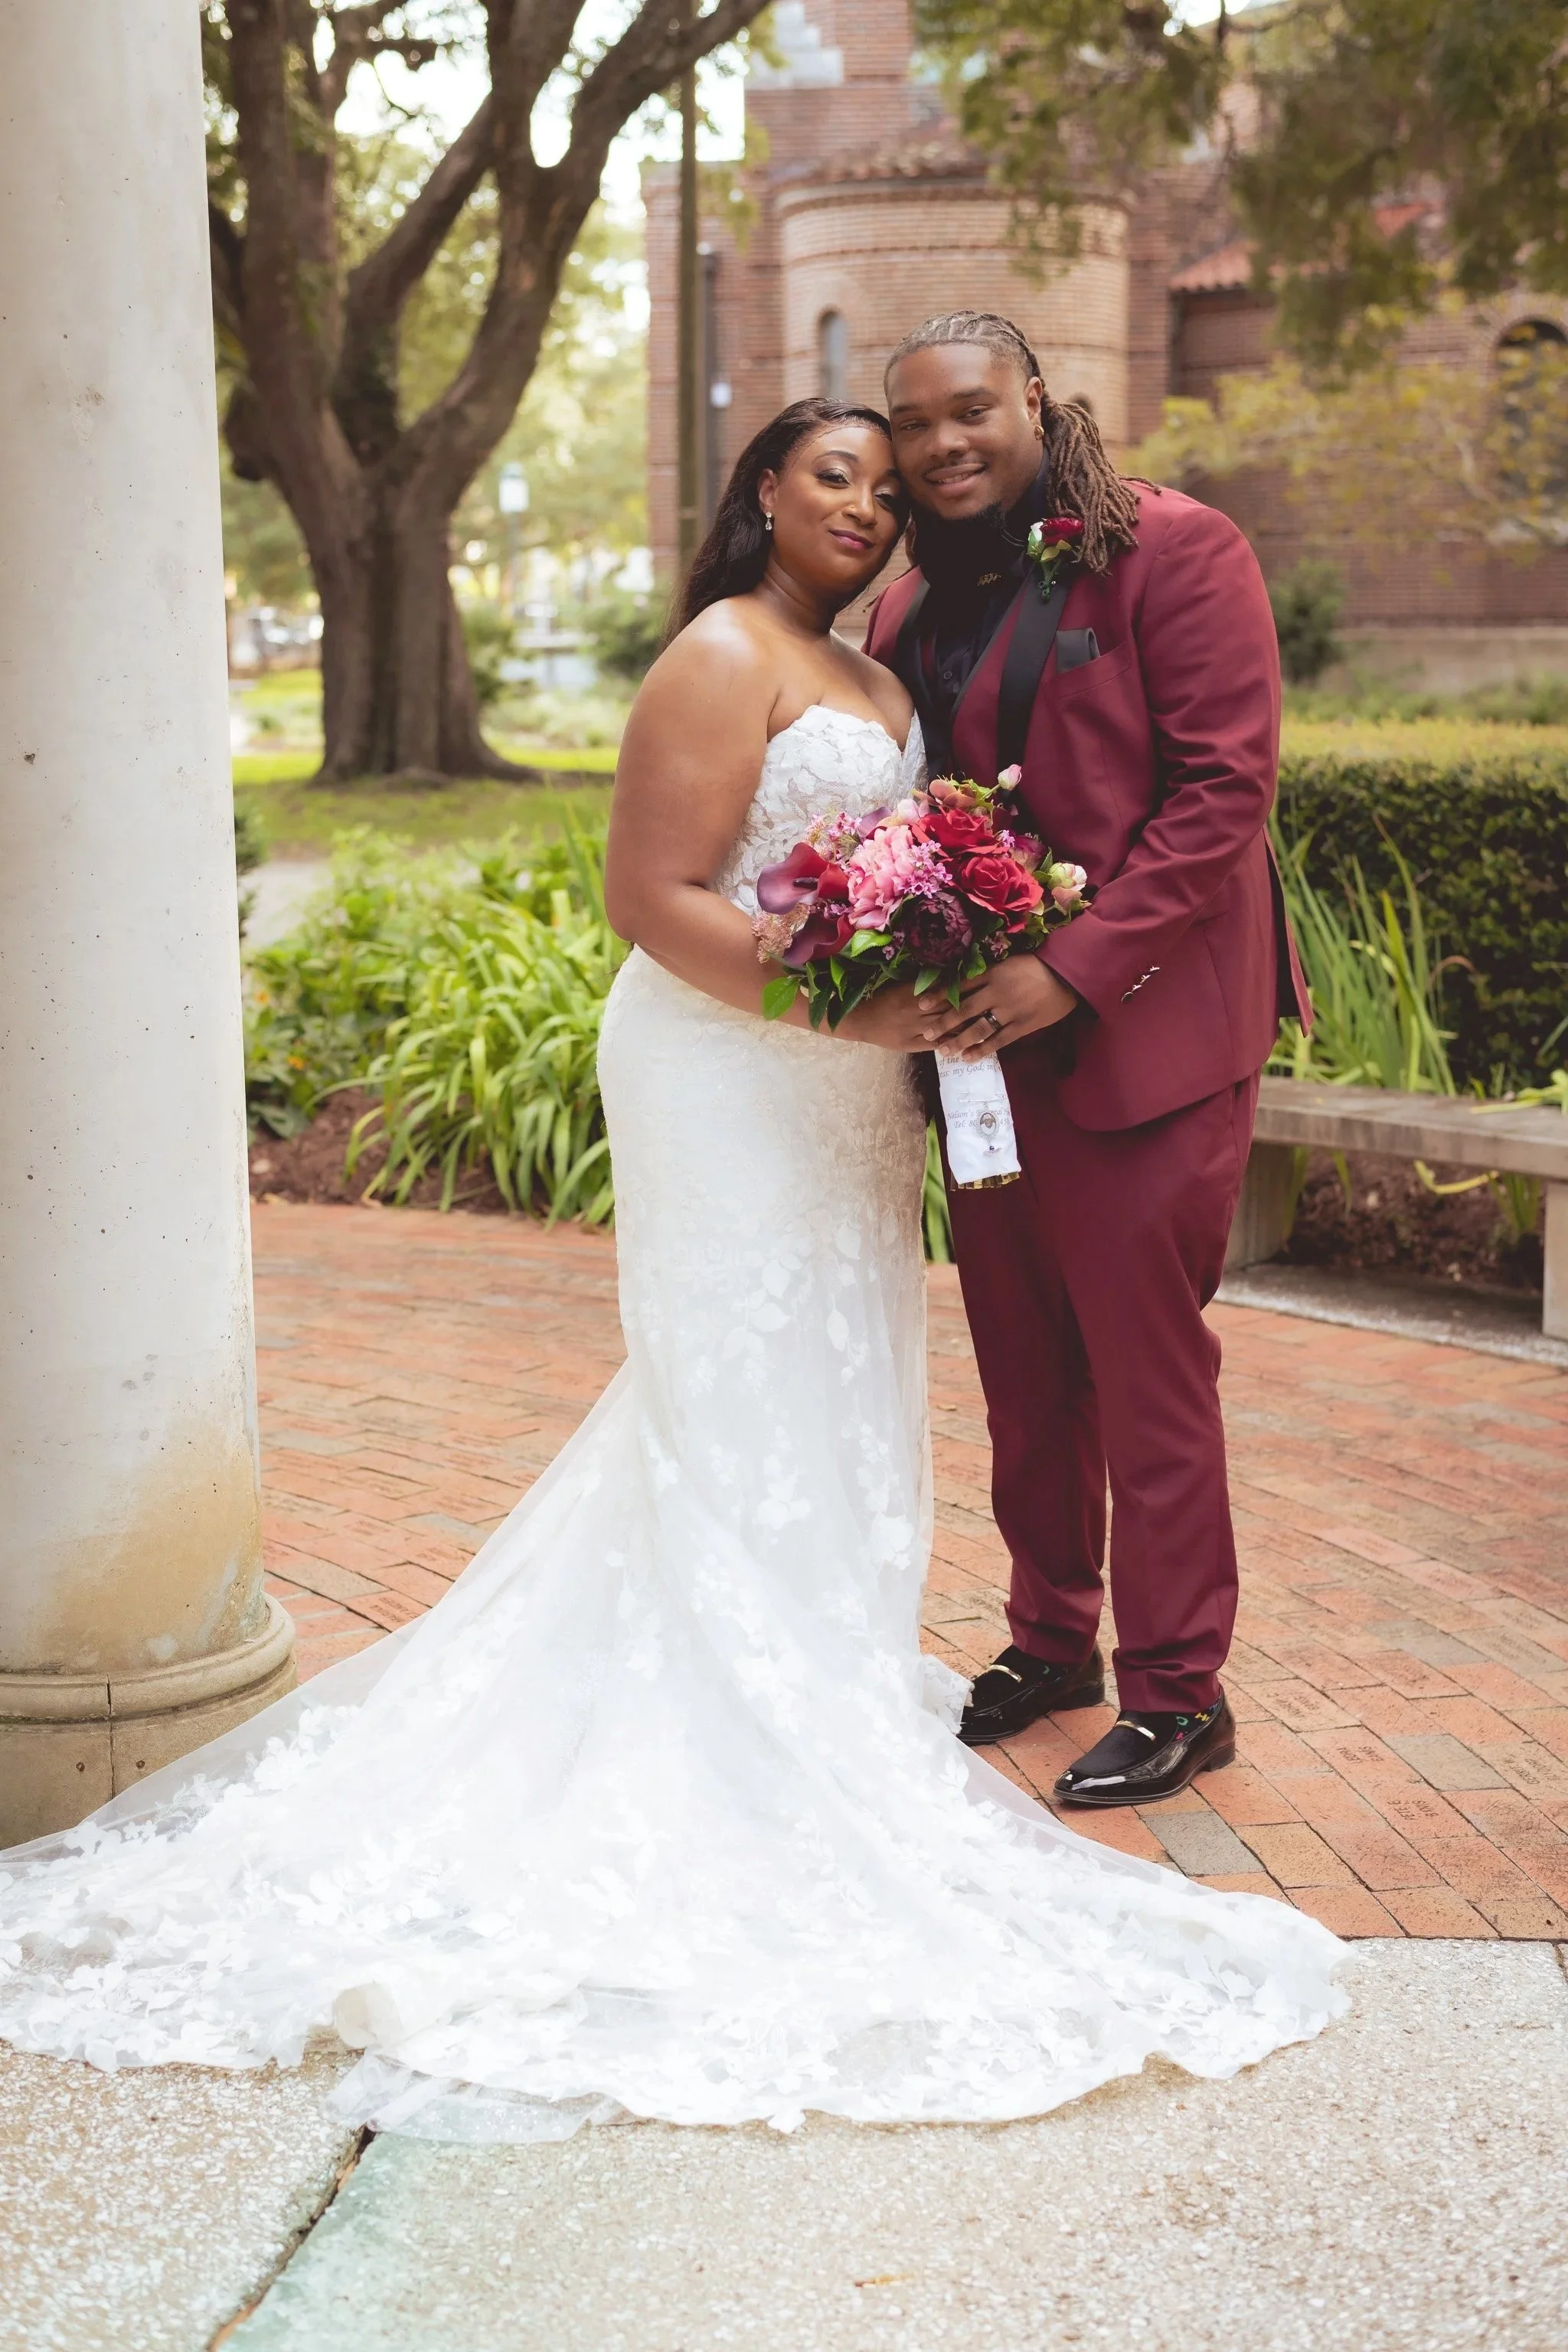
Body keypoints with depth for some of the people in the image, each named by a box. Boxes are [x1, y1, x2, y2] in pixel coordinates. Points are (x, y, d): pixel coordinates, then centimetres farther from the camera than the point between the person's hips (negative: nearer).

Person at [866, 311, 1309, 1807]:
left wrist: (1074, 967, -20)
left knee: (1147, 1372, -1)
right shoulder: (910, 613, 12)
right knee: (1023, 1371, 14)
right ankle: (1049, 1640, 30)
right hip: (989, 1042, 7)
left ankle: (1176, 1694, 12)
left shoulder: (1175, 552, -8)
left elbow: (1225, 783, -14)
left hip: (1139, 1035, -6)